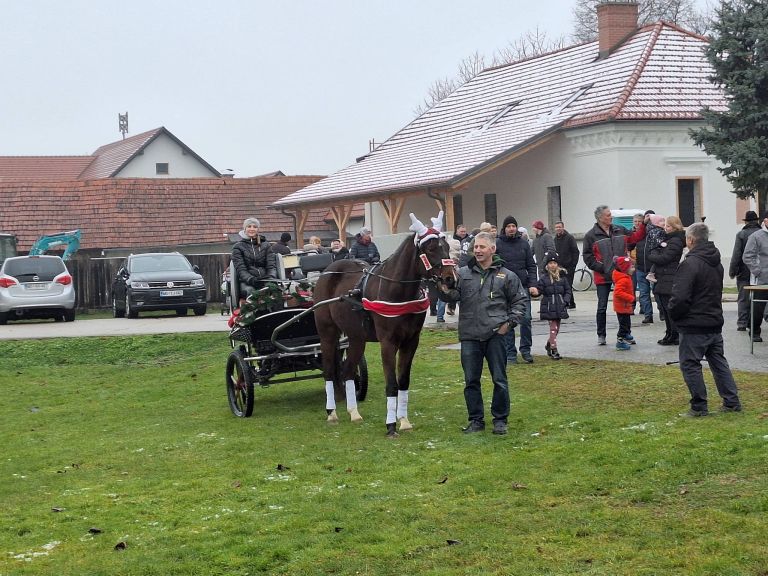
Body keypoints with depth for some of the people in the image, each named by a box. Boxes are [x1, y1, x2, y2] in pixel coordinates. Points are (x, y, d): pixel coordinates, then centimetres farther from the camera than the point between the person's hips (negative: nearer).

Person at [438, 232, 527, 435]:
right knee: (471, 380, 7)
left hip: (495, 335, -2)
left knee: (499, 380, 3)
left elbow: (519, 300, 9)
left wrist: (510, 322, -2)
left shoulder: (506, 276, 4)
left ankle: (500, 419, 15)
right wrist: (446, 291, -27)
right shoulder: (463, 273, 7)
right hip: (470, 335, 2)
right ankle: (476, 420, 17)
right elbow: (454, 295, -4)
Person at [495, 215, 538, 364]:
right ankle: (510, 353, 9)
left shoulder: (524, 243, 7)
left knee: (526, 319, -3)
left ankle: (525, 350, 12)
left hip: (523, 287, 2)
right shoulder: (497, 244, -1)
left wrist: (533, 285, -3)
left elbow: (531, 266, 8)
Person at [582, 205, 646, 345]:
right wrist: (601, 268, -14)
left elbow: (635, 237, 17)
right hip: (603, 277, -4)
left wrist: (643, 224, 5)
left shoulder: (620, 230, 9)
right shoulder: (591, 235, -5)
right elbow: (587, 257, -6)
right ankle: (601, 335, 14)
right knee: (602, 307, 2)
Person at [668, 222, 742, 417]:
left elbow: (680, 297, -24)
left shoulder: (690, 264, -19)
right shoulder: (716, 262, 10)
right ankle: (732, 402, 17)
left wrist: (673, 313, -6)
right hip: (715, 322, 8)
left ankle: (699, 406, 3)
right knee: (718, 362, 16)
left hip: (694, 325, -8)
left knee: (690, 364, 1)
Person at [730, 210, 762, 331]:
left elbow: (736, 255, -9)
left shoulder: (741, 234, -6)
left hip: (744, 273, -2)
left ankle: (742, 323, -1)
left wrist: (732, 271, -4)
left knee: (743, 299, 3)